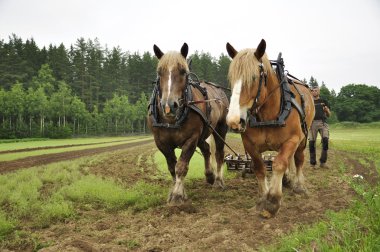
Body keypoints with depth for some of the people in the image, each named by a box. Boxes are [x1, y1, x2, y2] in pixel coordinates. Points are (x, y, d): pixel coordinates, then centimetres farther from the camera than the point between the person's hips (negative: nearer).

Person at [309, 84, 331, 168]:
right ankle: (312, 163, 5)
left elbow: (328, 115, 15)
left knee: (325, 140, -18)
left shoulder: (323, 101, 15)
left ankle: (322, 162, -9)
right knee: (311, 142, -5)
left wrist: (327, 110, -6)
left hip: (322, 122, 0)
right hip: (312, 123, 0)